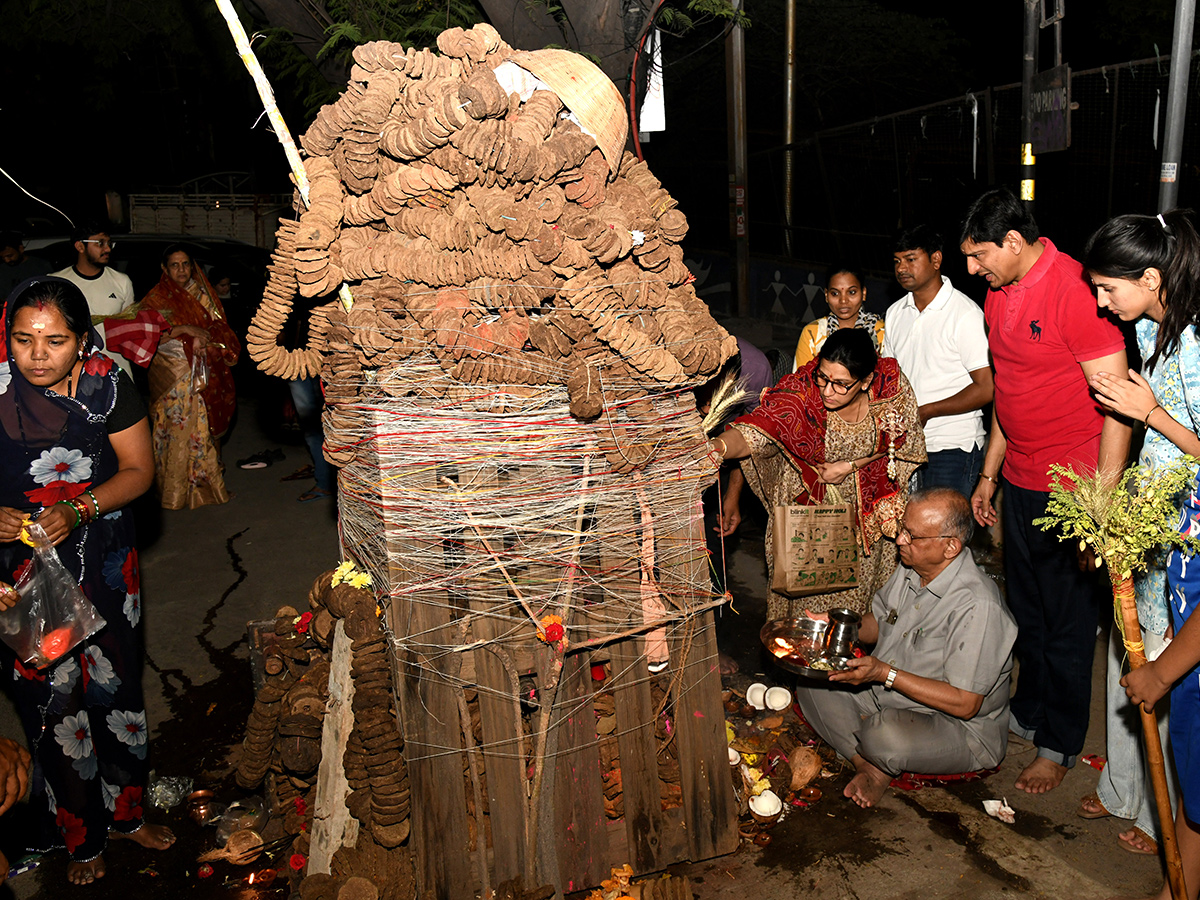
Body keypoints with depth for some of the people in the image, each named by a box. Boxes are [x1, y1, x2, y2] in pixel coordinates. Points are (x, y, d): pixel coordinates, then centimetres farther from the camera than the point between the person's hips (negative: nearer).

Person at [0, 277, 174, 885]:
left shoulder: (107, 388, -10)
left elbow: (139, 470, -5)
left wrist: (78, 510, -20)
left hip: (105, 568, 2)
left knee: (115, 688, 14)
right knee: (52, 702, 7)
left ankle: (126, 813, 37)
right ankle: (82, 837, 29)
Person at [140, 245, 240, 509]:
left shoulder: (203, 294, 14)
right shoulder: (157, 298, 3)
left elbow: (219, 327, 11)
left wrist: (205, 341, -10)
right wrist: (185, 330, -18)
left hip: (204, 376, 3)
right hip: (173, 377, -3)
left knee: (204, 426, 3)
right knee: (176, 430, -5)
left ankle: (204, 484, 12)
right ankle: (174, 491, 2)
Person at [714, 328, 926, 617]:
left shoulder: (892, 385, -22)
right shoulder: (801, 389, -29)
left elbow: (903, 445, -3)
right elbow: (753, 432, -39)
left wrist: (851, 466, -16)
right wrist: (717, 447, -61)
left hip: (869, 510, 2)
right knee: (807, 596, 7)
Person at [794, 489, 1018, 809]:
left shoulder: (977, 605, -28)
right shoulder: (910, 569, -2)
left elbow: (965, 704, -26)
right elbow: (878, 623, 17)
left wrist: (885, 673, -30)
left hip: (961, 731, -8)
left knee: (885, 736, -36)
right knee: (811, 684, -4)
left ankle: (882, 767, -2)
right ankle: (868, 765, -11)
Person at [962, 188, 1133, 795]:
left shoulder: (1076, 290, -18)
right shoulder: (998, 294, 7)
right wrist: (989, 474, 19)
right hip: (1018, 482, 7)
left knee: (1067, 622, 7)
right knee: (1025, 609, 18)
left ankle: (1060, 745, 24)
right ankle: (1027, 715, 36)